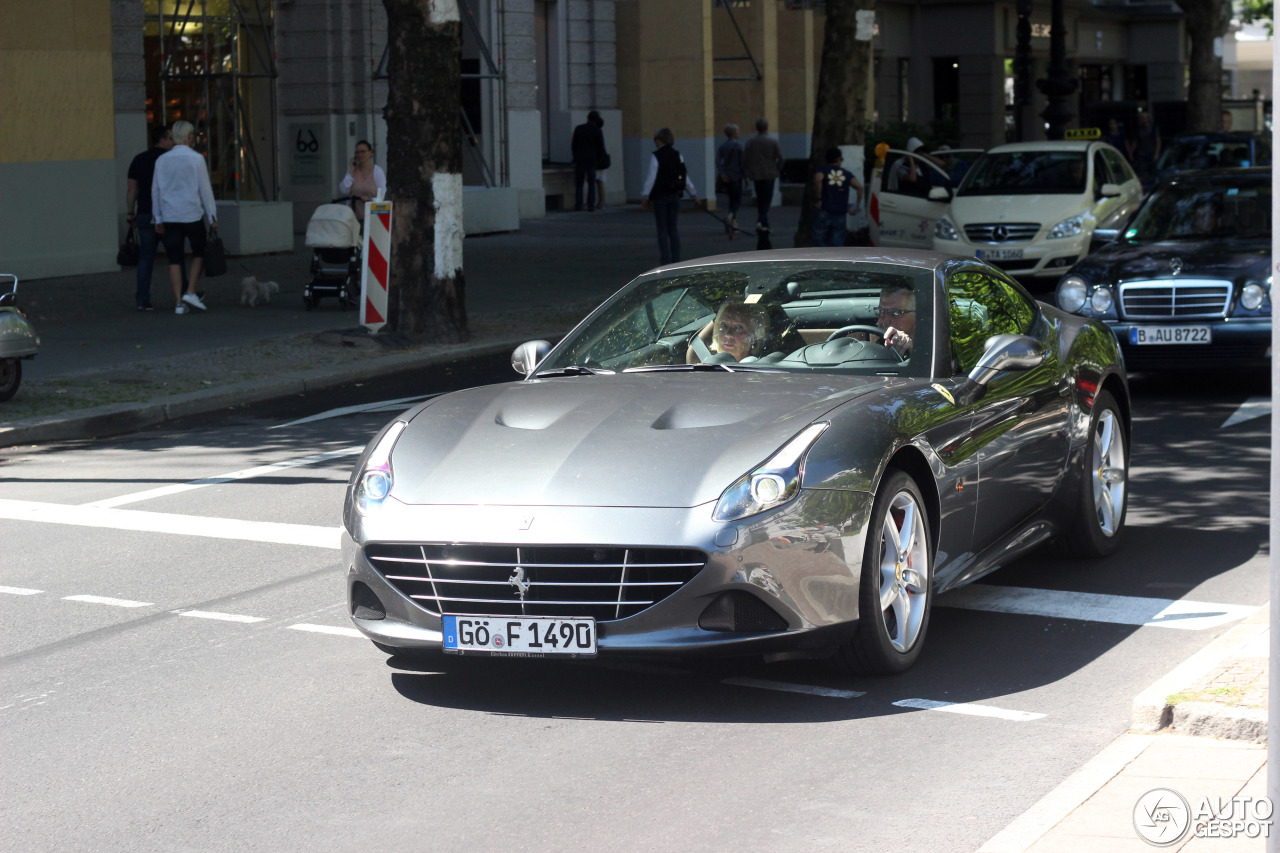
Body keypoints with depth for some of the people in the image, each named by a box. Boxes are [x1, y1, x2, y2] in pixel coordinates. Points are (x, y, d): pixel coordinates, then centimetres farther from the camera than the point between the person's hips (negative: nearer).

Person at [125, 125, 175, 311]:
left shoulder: (138, 160, 8)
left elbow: (131, 189, 8)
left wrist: (130, 214, 13)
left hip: (145, 215, 3)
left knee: (145, 258, 3)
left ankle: (143, 300, -1)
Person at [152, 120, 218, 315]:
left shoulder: (162, 160, 5)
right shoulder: (196, 159, -7)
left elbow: (155, 190, 9)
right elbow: (205, 189, -5)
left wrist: (158, 218, 16)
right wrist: (212, 217, 1)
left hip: (169, 217, 3)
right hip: (192, 215, -3)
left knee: (174, 259, 5)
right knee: (199, 253, 14)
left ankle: (178, 302, 2)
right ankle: (190, 292, 1)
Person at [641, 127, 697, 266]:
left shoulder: (656, 157, -11)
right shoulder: (677, 156, 6)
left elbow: (651, 178, -15)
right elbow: (686, 177, 9)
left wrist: (645, 196, -12)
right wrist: (693, 194, 15)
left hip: (660, 197, -5)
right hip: (675, 196, 5)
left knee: (662, 229, 0)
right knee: (672, 228, 11)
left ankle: (666, 260, -4)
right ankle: (676, 259, 9)